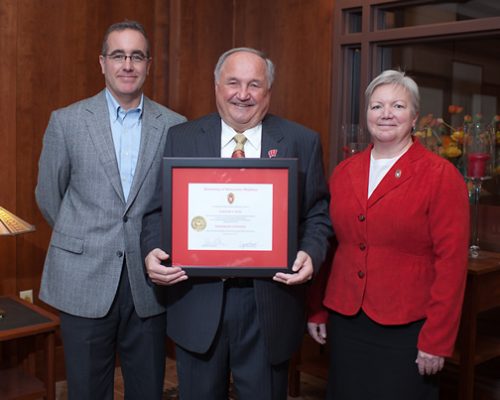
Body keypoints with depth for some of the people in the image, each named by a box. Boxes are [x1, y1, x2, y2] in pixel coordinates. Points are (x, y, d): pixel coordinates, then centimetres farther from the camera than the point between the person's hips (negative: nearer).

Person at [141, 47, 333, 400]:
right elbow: (160, 209, 5)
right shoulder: (181, 138, 4)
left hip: (270, 302, 0)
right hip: (196, 300, 1)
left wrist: (310, 254, -16)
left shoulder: (303, 142, 2)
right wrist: (153, 250, -14)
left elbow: (318, 213, 2)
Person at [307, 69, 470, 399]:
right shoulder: (344, 172, 7)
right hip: (345, 321, 4)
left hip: (406, 330, -4)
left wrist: (437, 340, -13)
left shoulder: (441, 175, -8)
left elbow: (452, 261, -11)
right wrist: (317, 310, 11)